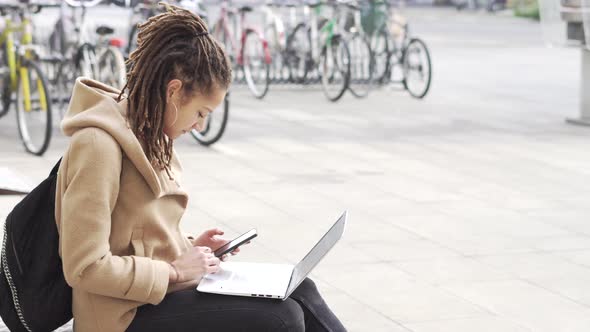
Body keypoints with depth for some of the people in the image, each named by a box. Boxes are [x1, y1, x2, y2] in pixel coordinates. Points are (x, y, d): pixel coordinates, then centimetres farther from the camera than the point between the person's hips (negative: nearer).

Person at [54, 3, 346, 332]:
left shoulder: (149, 138, 10)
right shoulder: (99, 144, -20)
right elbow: (85, 267, -24)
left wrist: (187, 247, 4)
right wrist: (174, 271, -17)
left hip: (161, 292, 9)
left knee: (298, 291, -4)